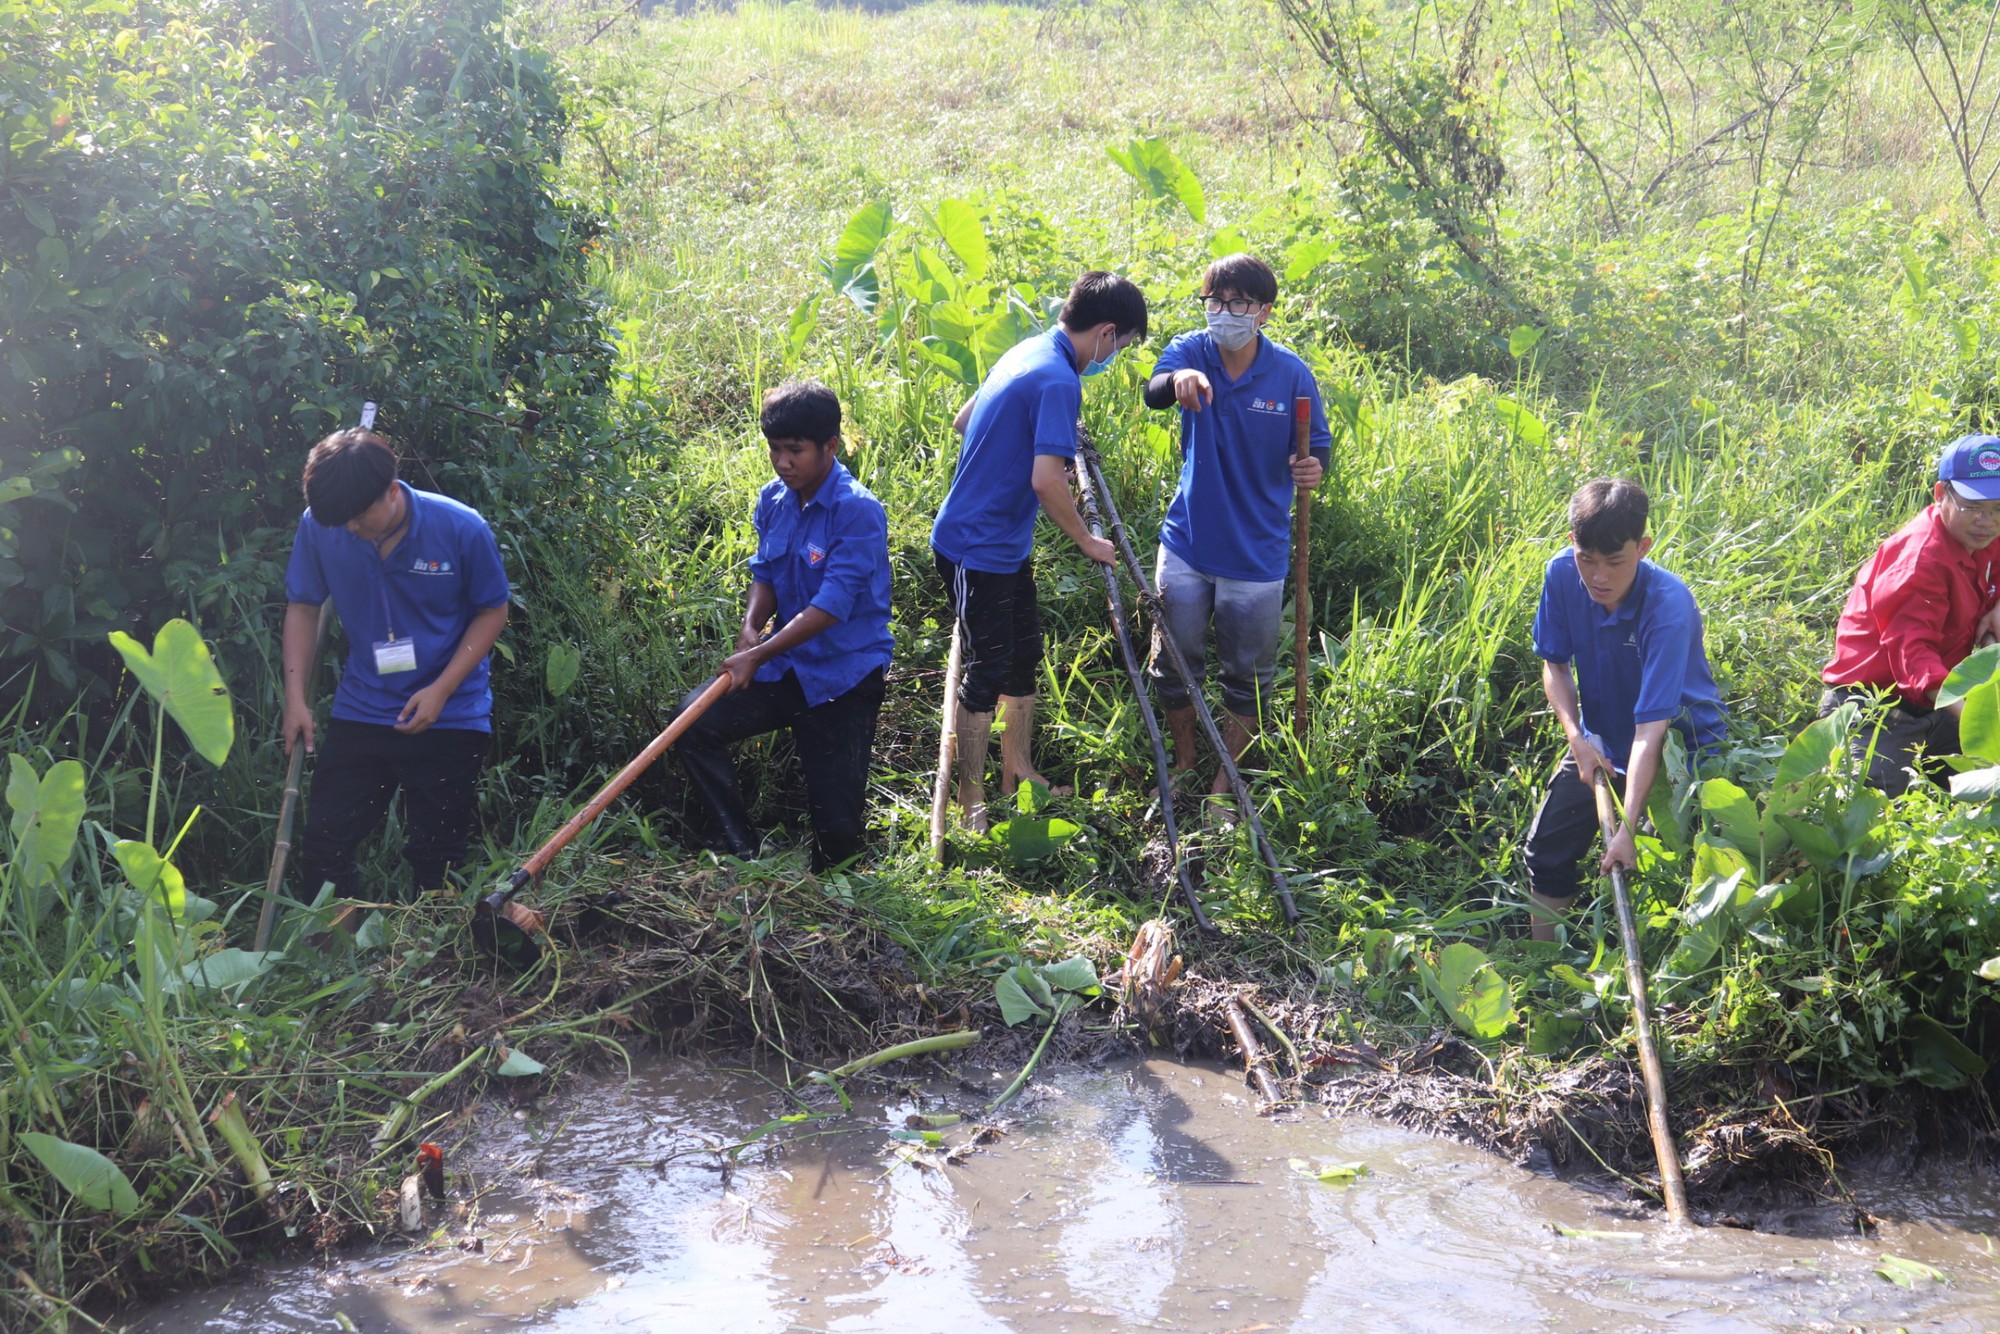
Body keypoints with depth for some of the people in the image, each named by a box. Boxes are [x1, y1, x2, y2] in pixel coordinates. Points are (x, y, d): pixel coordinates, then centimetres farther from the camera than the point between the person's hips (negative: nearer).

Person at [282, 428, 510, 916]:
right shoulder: (318, 527, -10)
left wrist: (441, 690, -14)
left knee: (435, 858, 4)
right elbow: (303, 606, 5)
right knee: (322, 845, 2)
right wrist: (295, 696, -2)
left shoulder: (461, 529, -17)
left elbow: (492, 612, -5)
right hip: (360, 710, 3)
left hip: (449, 718, -3)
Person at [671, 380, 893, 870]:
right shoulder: (773, 500, 2)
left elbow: (831, 605, -25)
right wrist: (751, 626, -13)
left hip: (844, 676, -6)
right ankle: (743, 853, -3)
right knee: (694, 721, -15)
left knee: (838, 827, -7)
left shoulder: (858, 512, -20)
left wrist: (759, 655, -28)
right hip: (786, 666, 6)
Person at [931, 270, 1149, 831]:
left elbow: (963, 422, 20)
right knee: (986, 670, -1)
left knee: (1023, 654, 19)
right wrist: (1087, 541, -15)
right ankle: (972, 799, 7)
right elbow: (1046, 481, -28)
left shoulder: (1026, 353, 8)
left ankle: (1017, 769, 32)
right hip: (979, 548, -10)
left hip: (1005, 544, 10)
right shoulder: (1058, 381, -22)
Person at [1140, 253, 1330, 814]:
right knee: (1175, 662, 13)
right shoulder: (1190, 352, -8)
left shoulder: (1291, 373, -9)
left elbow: (1317, 447, 0)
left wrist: (1312, 468, -25)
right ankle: (1184, 762, 35)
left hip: (1257, 555, -1)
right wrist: (1178, 380, -53)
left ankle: (1226, 778, 30)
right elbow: (1153, 393, -29)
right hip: (1187, 542, 1)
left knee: (1248, 677, 11)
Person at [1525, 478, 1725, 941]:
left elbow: (1651, 728, -38)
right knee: (1546, 849, 9)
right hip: (1601, 741, 5)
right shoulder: (1562, 576, -19)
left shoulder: (1670, 606, -34)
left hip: (1680, 743, -5)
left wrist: (1627, 829, -43)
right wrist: (1576, 737, -17)